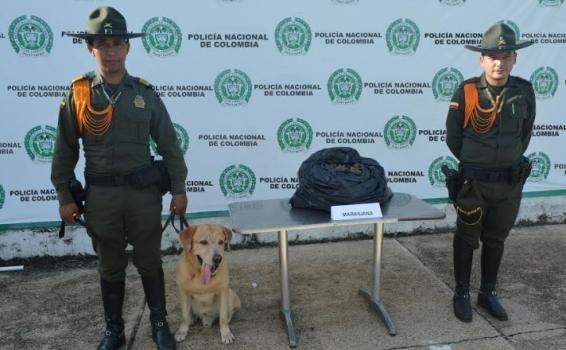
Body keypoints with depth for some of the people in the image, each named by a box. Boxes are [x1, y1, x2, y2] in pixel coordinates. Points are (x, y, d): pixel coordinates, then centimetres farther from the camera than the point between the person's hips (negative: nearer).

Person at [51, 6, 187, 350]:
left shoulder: (145, 93, -1)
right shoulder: (78, 93, -2)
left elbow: (169, 144, 1)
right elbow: (65, 150, 3)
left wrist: (178, 188, -1)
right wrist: (65, 196, 2)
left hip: (144, 191, 0)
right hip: (100, 195, 0)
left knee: (150, 263, 12)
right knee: (111, 267, 15)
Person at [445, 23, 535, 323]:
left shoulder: (524, 91, -4)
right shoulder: (466, 92, -12)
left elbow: (526, 133, 11)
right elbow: (453, 137, -2)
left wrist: (510, 162, 11)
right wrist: (474, 164, 6)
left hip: (510, 182, 3)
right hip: (474, 182, -3)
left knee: (496, 239, 16)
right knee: (466, 239, 11)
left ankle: (488, 293, 33)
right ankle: (462, 294, 27)